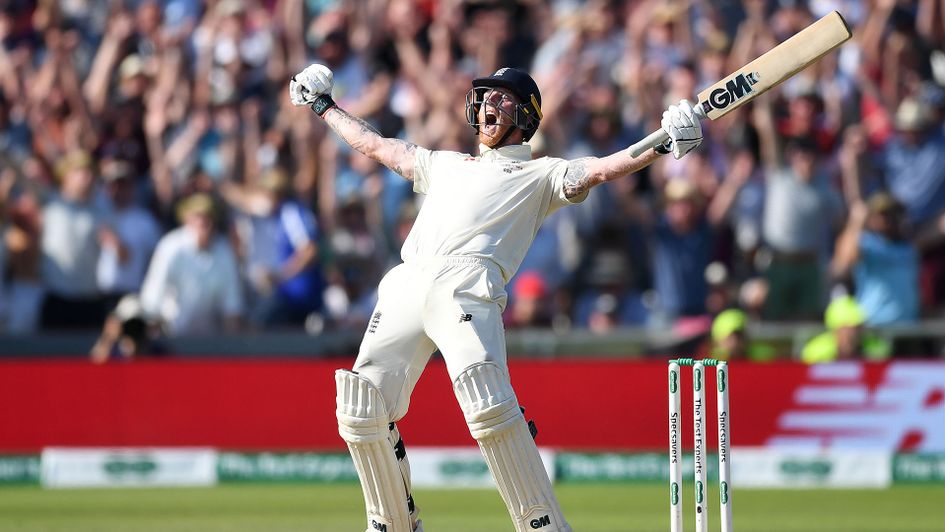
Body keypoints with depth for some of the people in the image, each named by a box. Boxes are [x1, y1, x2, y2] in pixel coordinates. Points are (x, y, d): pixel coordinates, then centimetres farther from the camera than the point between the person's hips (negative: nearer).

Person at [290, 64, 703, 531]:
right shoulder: (445, 164, 36)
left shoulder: (539, 174, 21)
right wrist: (323, 106, 54)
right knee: (361, 413, -4)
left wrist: (662, 145, -11)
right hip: (405, 287, 5)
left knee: (489, 408, -26)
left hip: (467, 287, -5)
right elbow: (375, 145, 47)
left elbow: (600, 170, 5)